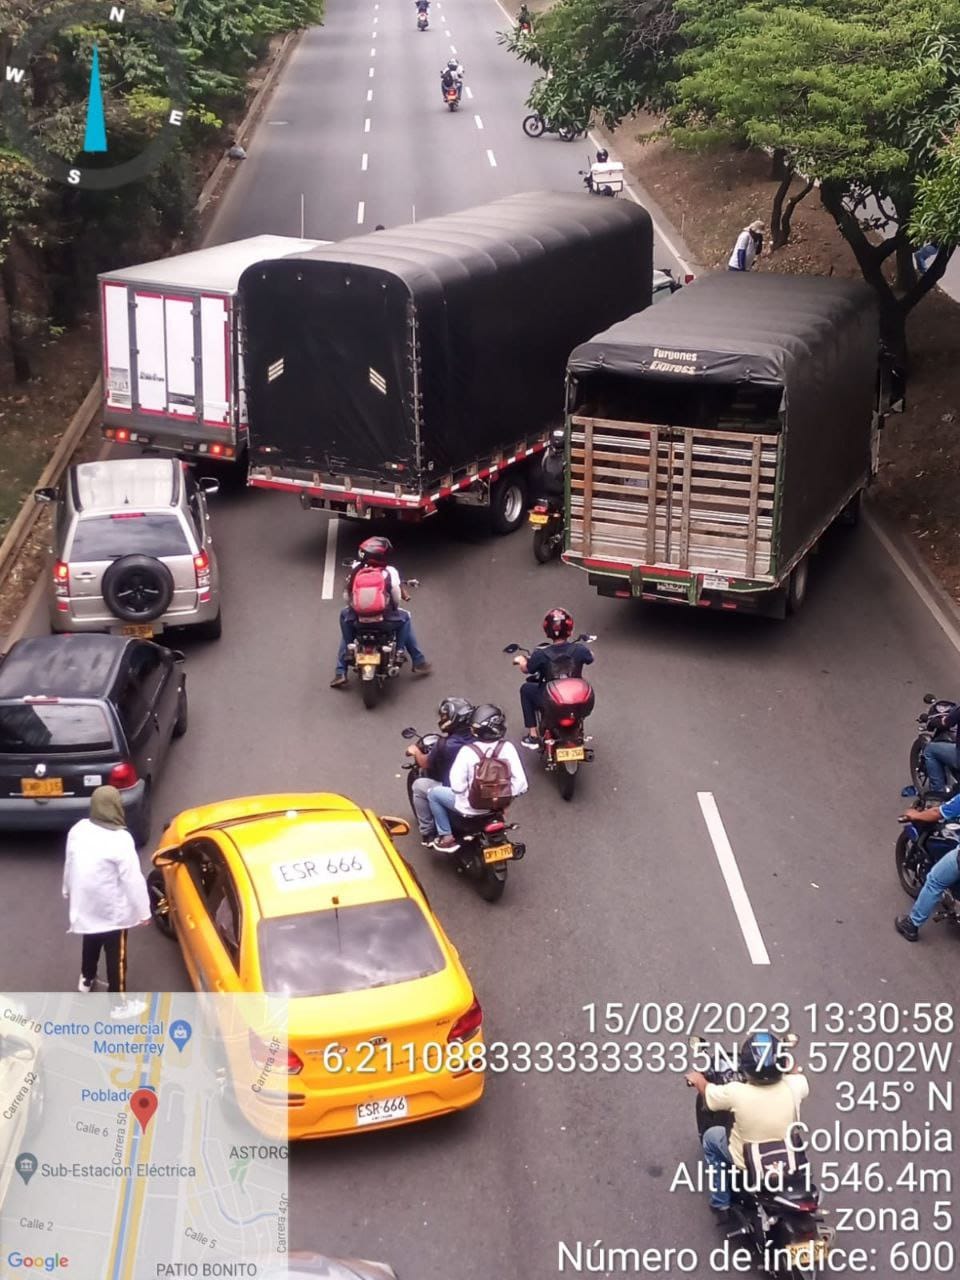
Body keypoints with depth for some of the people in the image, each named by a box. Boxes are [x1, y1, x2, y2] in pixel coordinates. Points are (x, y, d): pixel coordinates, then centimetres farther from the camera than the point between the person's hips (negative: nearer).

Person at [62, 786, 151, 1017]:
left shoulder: (77, 831, -8)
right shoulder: (120, 840, -27)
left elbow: (69, 865, 8)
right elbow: (132, 879, -21)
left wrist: (68, 891, 26)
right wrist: (143, 911, -10)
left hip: (85, 904, 6)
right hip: (112, 910, -6)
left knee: (90, 943, 30)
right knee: (116, 956, 9)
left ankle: (87, 980, 52)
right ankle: (119, 1004, 21)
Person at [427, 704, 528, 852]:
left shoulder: (467, 751, -25)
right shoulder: (507, 748, -15)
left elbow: (457, 786, -26)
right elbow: (520, 781, -14)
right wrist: (508, 798, 4)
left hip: (472, 807, -4)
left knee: (433, 794, 19)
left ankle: (446, 837, 18)